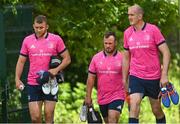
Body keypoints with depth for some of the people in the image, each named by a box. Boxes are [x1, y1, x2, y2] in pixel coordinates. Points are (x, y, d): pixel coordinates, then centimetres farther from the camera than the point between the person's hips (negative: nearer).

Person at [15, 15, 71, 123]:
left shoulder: (56, 39, 0)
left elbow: (67, 58, 3)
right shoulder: (27, 40, 6)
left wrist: (56, 69, -13)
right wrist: (17, 78, 0)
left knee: (49, 116, -1)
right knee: (35, 117, -5)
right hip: (33, 84, 1)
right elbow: (21, 61, 12)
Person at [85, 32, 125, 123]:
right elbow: (91, 78, 7)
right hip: (102, 98, 4)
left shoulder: (122, 58, -3)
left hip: (117, 96, -4)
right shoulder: (96, 58, 4)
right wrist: (88, 96, 4)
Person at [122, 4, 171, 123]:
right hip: (135, 77, 2)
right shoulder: (127, 33, 4)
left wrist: (164, 75, -15)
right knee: (134, 105, -18)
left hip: (154, 78, -2)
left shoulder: (153, 30, -7)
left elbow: (166, 52, -7)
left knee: (157, 110, 9)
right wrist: (124, 80, 14)